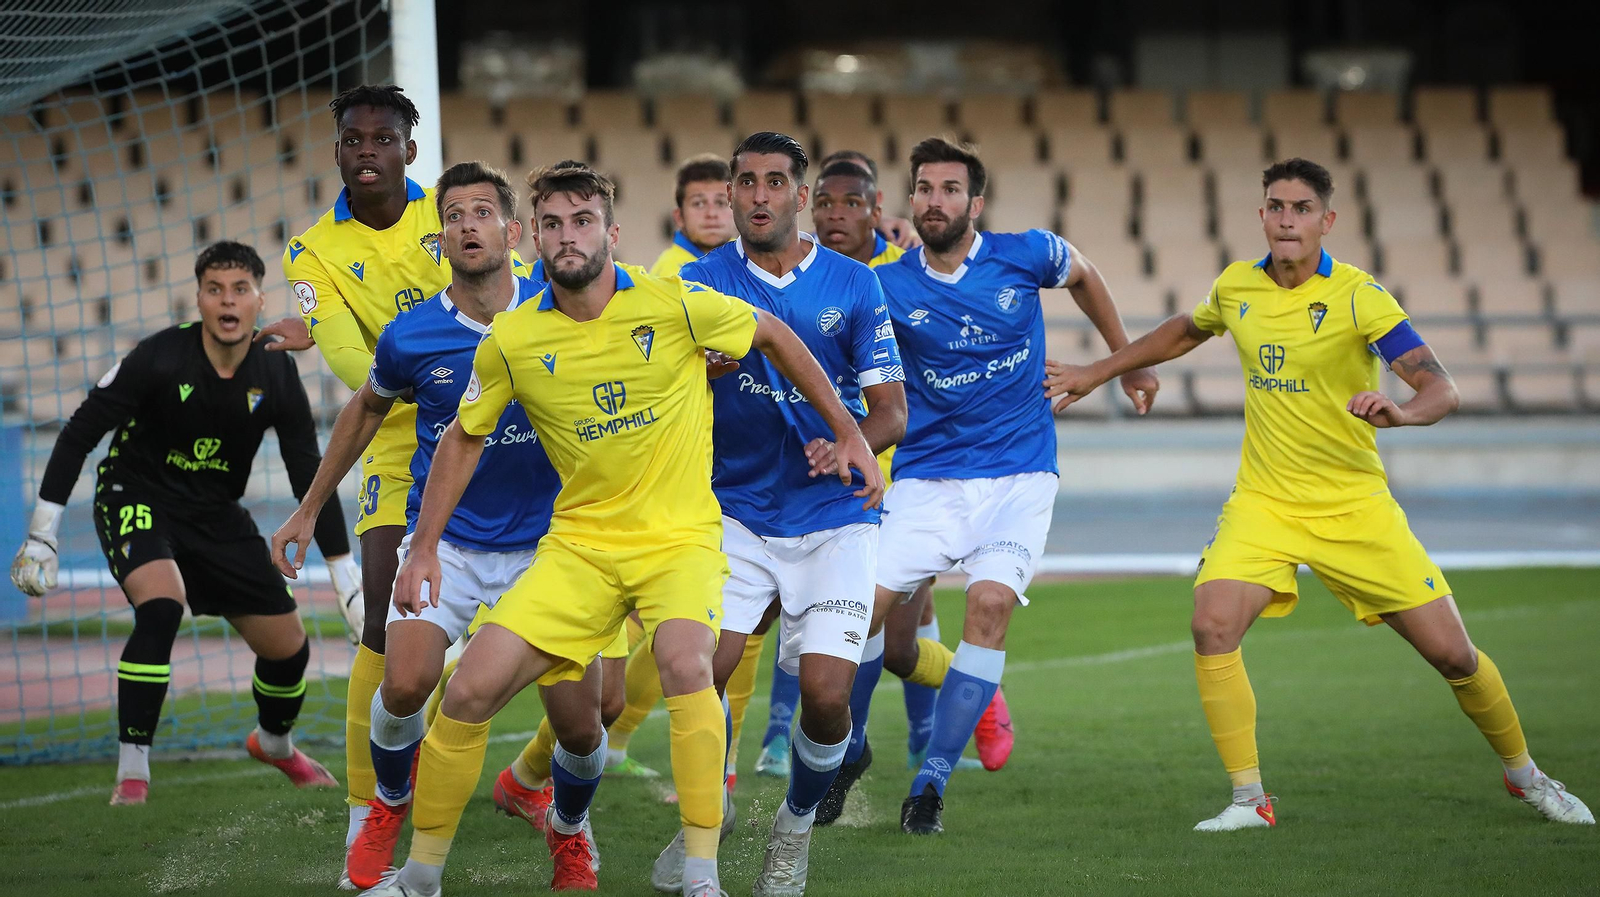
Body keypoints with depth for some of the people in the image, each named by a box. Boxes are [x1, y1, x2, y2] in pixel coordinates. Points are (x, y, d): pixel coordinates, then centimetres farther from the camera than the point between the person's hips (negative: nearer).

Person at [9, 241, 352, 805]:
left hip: (216, 514, 4)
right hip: (136, 499, -4)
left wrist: (347, 574, -4)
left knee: (288, 646, 4)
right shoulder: (159, 358, -23)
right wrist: (41, 536, -18)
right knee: (161, 606, -34)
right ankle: (131, 774, -26)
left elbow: (309, 475, -2)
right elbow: (78, 434, -16)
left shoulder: (276, 375, -11)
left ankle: (274, 742, 40)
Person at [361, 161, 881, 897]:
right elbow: (463, 439, 12)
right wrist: (423, 549, 8)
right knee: (469, 692, -10)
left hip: (680, 537, -2)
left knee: (685, 662, -33)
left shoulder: (673, 306, -11)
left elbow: (775, 337, 5)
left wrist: (847, 432, 8)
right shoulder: (511, 340, -4)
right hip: (579, 543, 3)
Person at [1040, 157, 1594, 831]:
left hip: (1355, 505, -3)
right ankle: (1249, 799, -11)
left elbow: (1440, 389, -22)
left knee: (1451, 652, -3)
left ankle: (1524, 775, 23)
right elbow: (1185, 331, 25)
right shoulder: (1236, 286, 1)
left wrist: (1401, 412, -43)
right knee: (1213, 626, -23)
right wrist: (1096, 373, 25)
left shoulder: (1357, 295, -13)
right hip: (1263, 501, 3)